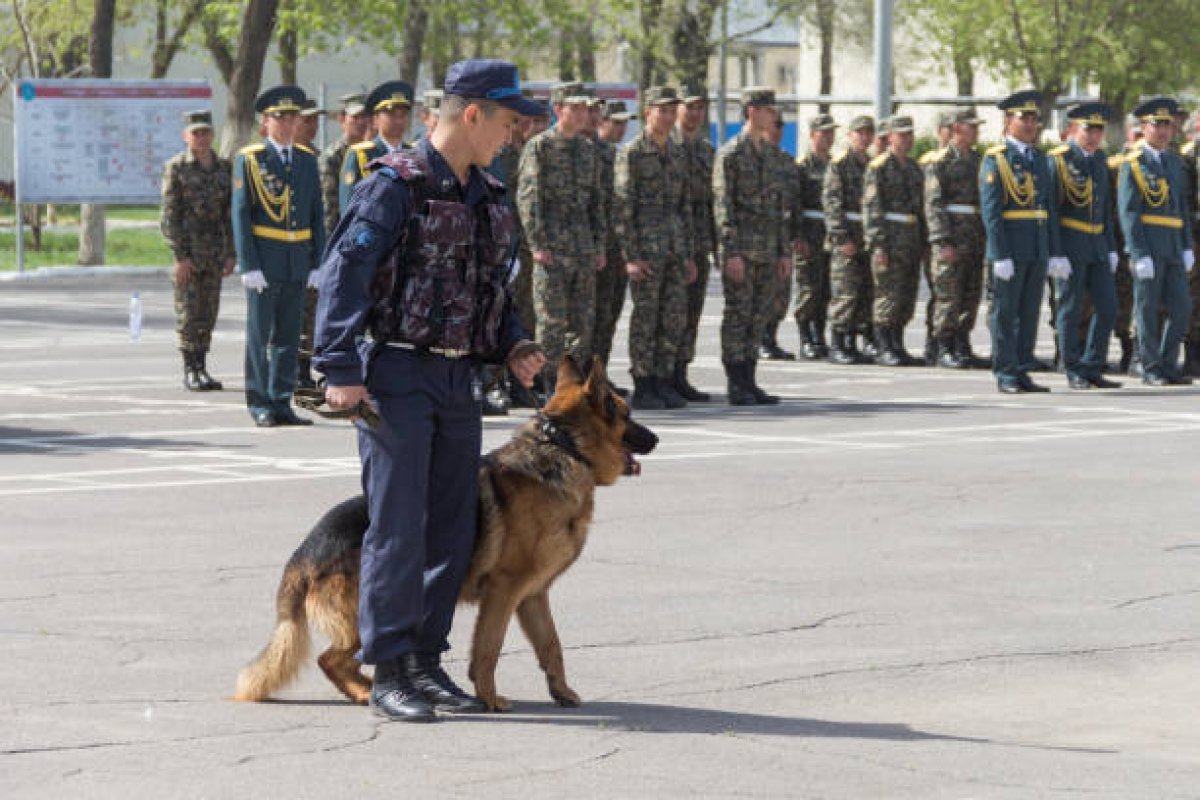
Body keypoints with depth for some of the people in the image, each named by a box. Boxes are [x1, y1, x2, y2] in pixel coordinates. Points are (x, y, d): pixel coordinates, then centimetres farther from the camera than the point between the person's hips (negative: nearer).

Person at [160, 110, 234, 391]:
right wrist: (180, 257, -14)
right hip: (187, 248, -5)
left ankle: (202, 368, 14)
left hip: (215, 250, 5)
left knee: (209, 312, 7)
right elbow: (169, 215, -8)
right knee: (188, 312, -3)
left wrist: (230, 253, 7)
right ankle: (190, 371, 1)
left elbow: (229, 213, 13)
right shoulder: (175, 167, -4)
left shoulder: (222, 166, 10)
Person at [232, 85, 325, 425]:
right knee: (259, 336, 0)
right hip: (264, 260, -4)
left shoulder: (307, 160, 11)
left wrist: (317, 263, 4)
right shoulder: (249, 160, -2)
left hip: (298, 262, 4)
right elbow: (240, 214, -6)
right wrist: (249, 266, -13)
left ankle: (281, 403, 12)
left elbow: (317, 215, 12)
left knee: (289, 335, 7)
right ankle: (260, 405, 5)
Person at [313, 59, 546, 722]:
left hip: (461, 380, 8)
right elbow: (344, 273, -16)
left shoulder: (487, 196, 15)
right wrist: (341, 370, -22)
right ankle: (388, 673, -2)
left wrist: (512, 345, 10)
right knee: (399, 526, -7)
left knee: (453, 529, 7)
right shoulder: (396, 186, -11)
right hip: (398, 374, -8)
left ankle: (426, 662, 16)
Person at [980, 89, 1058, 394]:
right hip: (1009, 248, -6)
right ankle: (1005, 375, 2)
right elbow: (990, 211, -11)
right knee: (1005, 312, -2)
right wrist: (1000, 255, -17)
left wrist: (1054, 251, 10)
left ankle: (1022, 371, 13)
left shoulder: (1040, 160, 15)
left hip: (1038, 250, 6)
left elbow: (1049, 209, 16)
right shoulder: (995, 159, -5)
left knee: (1030, 313, 8)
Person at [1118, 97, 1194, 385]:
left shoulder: (1174, 161, 15)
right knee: (1148, 310, -1)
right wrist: (1139, 255, -17)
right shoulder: (1133, 164, -5)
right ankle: (1151, 370, 5)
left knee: (1181, 308, 3)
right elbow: (1128, 213, -10)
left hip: (1173, 249, 6)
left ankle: (1168, 365, 12)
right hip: (1146, 246, -6)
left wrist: (1188, 247, 10)